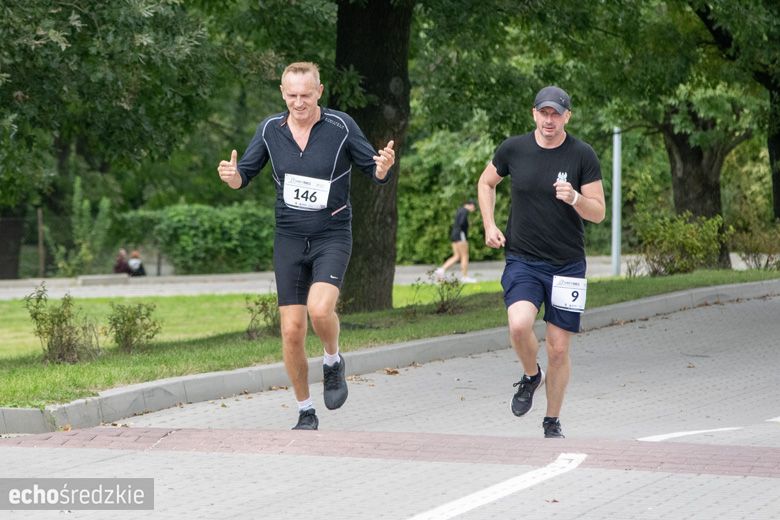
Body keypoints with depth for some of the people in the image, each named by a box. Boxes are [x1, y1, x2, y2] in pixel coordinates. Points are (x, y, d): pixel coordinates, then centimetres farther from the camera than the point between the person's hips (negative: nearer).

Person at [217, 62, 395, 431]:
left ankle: (333, 362, 6)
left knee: (320, 309, -27)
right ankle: (305, 413, 16)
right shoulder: (270, 129, 0)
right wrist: (231, 176, -18)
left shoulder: (341, 126, -9)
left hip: (332, 236, -3)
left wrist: (383, 167, -26)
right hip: (289, 238, 3)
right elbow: (245, 175, 6)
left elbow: (374, 171, -2)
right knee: (292, 331, 0)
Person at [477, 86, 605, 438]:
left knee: (559, 349, 1)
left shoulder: (583, 155, -5)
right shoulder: (514, 149, -1)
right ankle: (530, 376, 7)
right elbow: (486, 182, 18)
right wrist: (489, 226, 5)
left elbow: (598, 213, -3)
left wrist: (574, 198, -23)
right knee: (519, 325, -26)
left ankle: (553, 422, 20)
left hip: (567, 264, 0)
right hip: (522, 260, 0)